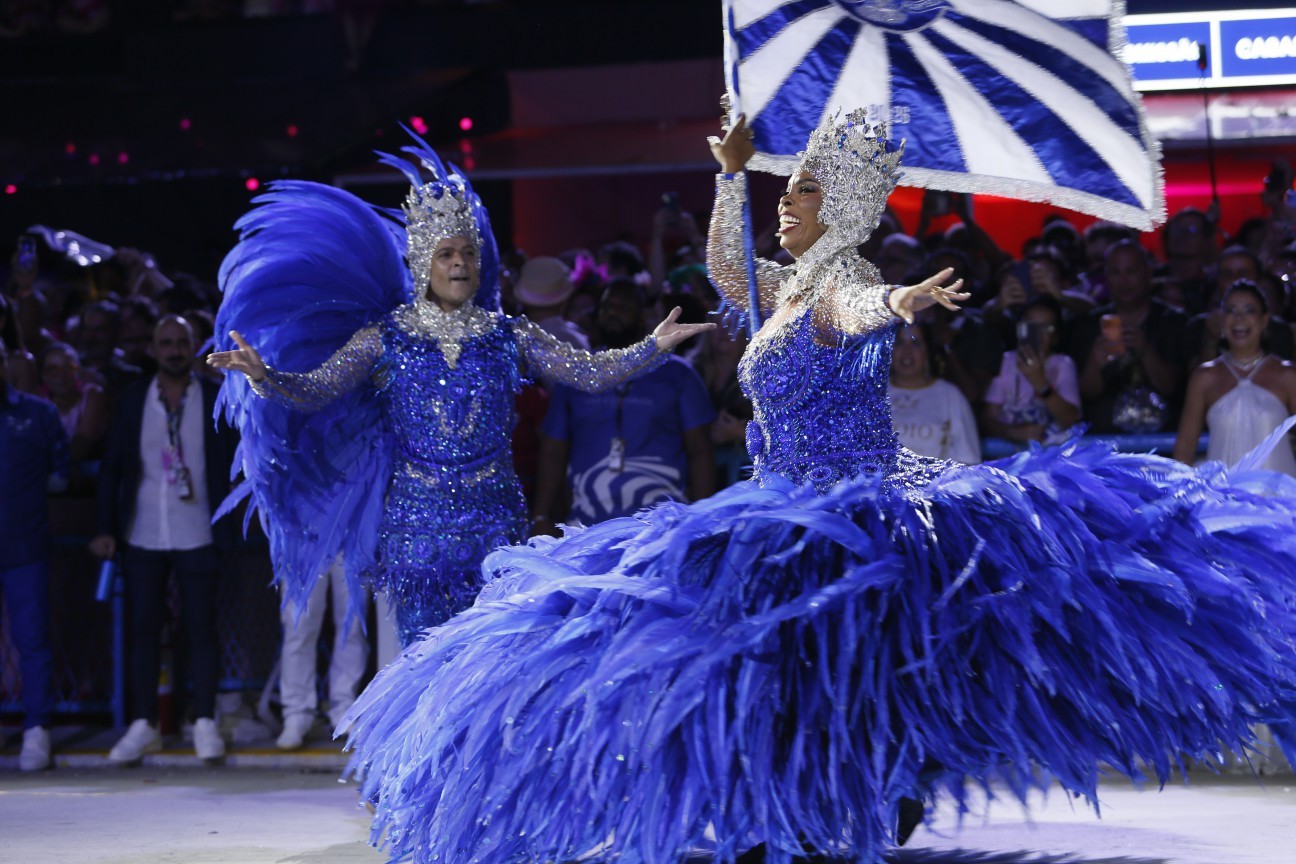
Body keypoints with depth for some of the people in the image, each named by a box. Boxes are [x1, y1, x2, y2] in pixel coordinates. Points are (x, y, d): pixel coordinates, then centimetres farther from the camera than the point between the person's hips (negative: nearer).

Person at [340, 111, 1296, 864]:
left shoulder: (844, 281, -14)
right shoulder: (793, 288, 14)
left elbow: (864, 309, -37)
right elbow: (726, 269, 29)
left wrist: (902, 301, -61)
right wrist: (731, 172, 22)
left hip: (851, 516, -10)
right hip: (788, 519, 10)